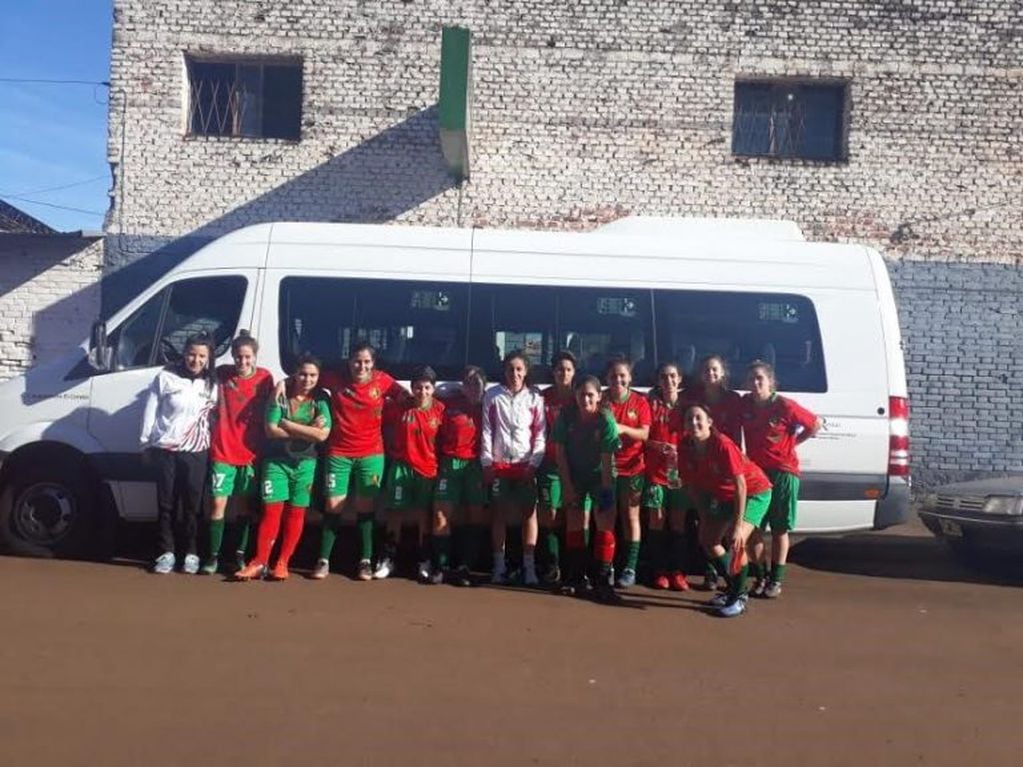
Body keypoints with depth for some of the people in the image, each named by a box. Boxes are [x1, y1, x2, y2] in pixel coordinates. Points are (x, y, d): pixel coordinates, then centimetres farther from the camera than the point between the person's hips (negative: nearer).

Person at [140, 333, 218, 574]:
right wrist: (146, 443, 5)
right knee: (166, 504, 5)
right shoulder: (166, 377, 0)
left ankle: (191, 553, 12)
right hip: (165, 450, -1)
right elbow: (150, 411, 4)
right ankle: (166, 552, 14)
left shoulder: (212, 384, 6)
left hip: (197, 452, 1)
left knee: (192, 505, 2)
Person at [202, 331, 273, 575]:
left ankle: (240, 554, 21)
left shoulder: (265, 378, 0)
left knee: (246, 505, 10)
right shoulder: (222, 374, -3)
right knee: (218, 503, -2)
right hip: (223, 452, -1)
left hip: (251, 453, 1)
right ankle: (213, 556, 9)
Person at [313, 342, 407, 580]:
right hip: (338, 454, 0)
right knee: (333, 505, 1)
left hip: (371, 455, 0)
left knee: (365, 507, 5)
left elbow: (406, 397, 9)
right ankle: (324, 561, 10)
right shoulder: (336, 380, -2)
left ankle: (366, 561, 14)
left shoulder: (382, 381, -3)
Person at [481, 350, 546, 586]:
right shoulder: (492, 396, 4)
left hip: (525, 464, 0)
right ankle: (499, 566, 11)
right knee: (499, 514, 4)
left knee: (529, 513, -3)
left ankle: (529, 567, 2)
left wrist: (534, 463, -6)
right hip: (498, 464, 0)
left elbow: (540, 434, 3)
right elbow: (486, 431, 3)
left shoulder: (534, 398, 4)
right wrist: (487, 462, -2)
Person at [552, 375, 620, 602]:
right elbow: (559, 451, -8)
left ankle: (603, 580, -4)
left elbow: (607, 459, -20)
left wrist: (605, 491, -21)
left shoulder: (606, 420, -21)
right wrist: (567, 486, -9)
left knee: (606, 524, -10)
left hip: (600, 476, -2)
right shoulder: (566, 415, -15)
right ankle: (576, 577, 19)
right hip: (574, 475, 2)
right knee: (575, 522, 7)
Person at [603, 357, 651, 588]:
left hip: (632, 468, -1)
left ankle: (630, 569, 6)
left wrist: (623, 429, -23)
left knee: (631, 517, 2)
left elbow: (644, 434, -8)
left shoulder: (639, 401, -1)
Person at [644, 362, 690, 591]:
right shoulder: (652, 404, 4)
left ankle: (677, 572, 11)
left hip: (680, 470, 1)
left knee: (678, 522, 3)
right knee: (656, 520, 0)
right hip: (655, 469, -1)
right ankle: (659, 571, 10)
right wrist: (659, 446, -17)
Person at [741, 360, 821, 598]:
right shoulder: (744, 404, -2)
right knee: (754, 528, 3)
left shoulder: (785, 406, -14)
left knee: (780, 529, 5)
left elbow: (816, 424, -3)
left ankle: (776, 580, 14)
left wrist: (793, 443, -1)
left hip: (783, 472, -4)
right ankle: (760, 577, 17)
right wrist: (741, 456, 5)